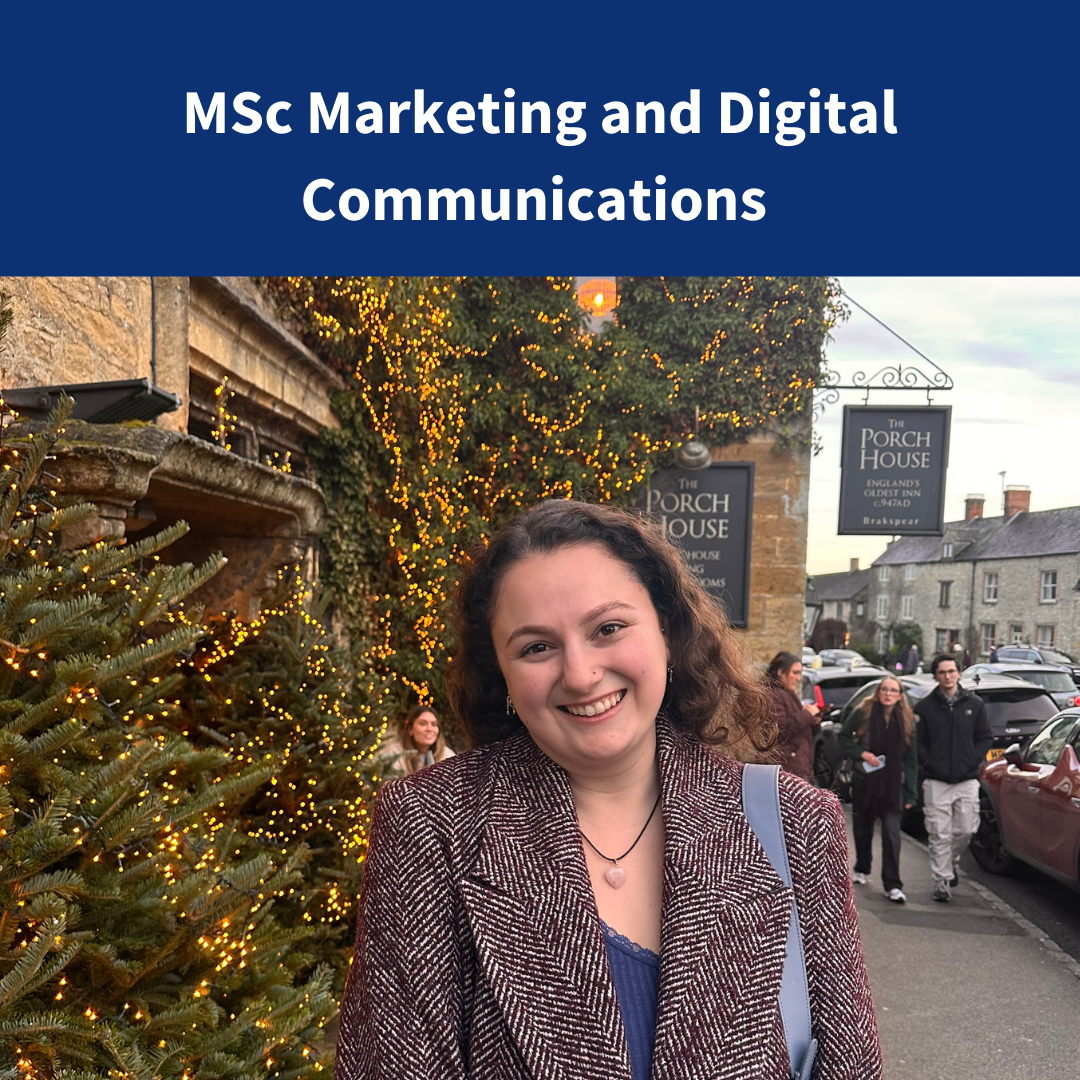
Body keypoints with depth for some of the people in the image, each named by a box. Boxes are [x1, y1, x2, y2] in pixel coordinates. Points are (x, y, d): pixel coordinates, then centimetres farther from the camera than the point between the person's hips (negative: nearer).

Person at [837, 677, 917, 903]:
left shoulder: (907, 720, 1)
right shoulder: (863, 714, -3)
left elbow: (911, 759, 4)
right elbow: (843, 737, 4)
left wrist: (911, 793, 1)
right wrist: (862, 753, -13)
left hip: (893, 784, 0)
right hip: (864, 780, 1)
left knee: (891, 832, -10)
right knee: (863, 827, 14)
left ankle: (892, 885, -6)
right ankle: (861, 869, 36)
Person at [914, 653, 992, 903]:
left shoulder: (974, 704, 7)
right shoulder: (924, 707, 3)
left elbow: (985, 738, 11)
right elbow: (917, 742, 4)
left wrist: (972, 762, -1)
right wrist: (929, 764, -8)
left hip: (967, 781, 2)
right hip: (936, 782, -2)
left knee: (965, 830, 6)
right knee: (940, 835, -3)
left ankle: (952, 860, 35)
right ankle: (942, 880, 6)